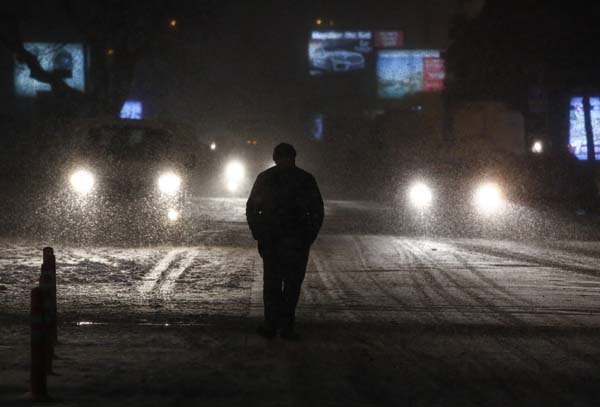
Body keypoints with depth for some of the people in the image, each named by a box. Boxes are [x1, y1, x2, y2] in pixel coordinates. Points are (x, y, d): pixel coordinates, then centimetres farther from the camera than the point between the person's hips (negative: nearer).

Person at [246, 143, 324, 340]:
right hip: (298, 241, -1)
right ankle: (286, 326, 2)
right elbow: (317, 212, 2)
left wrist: (258, 235, 10)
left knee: (271, 283, 7)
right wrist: (309, 237, 6)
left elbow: (252, 209, 7)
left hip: (270, 241, 1)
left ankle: (271, 325, 5)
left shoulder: (264, 178, 5)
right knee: (292, 284, 4)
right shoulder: (306, 179, 2)